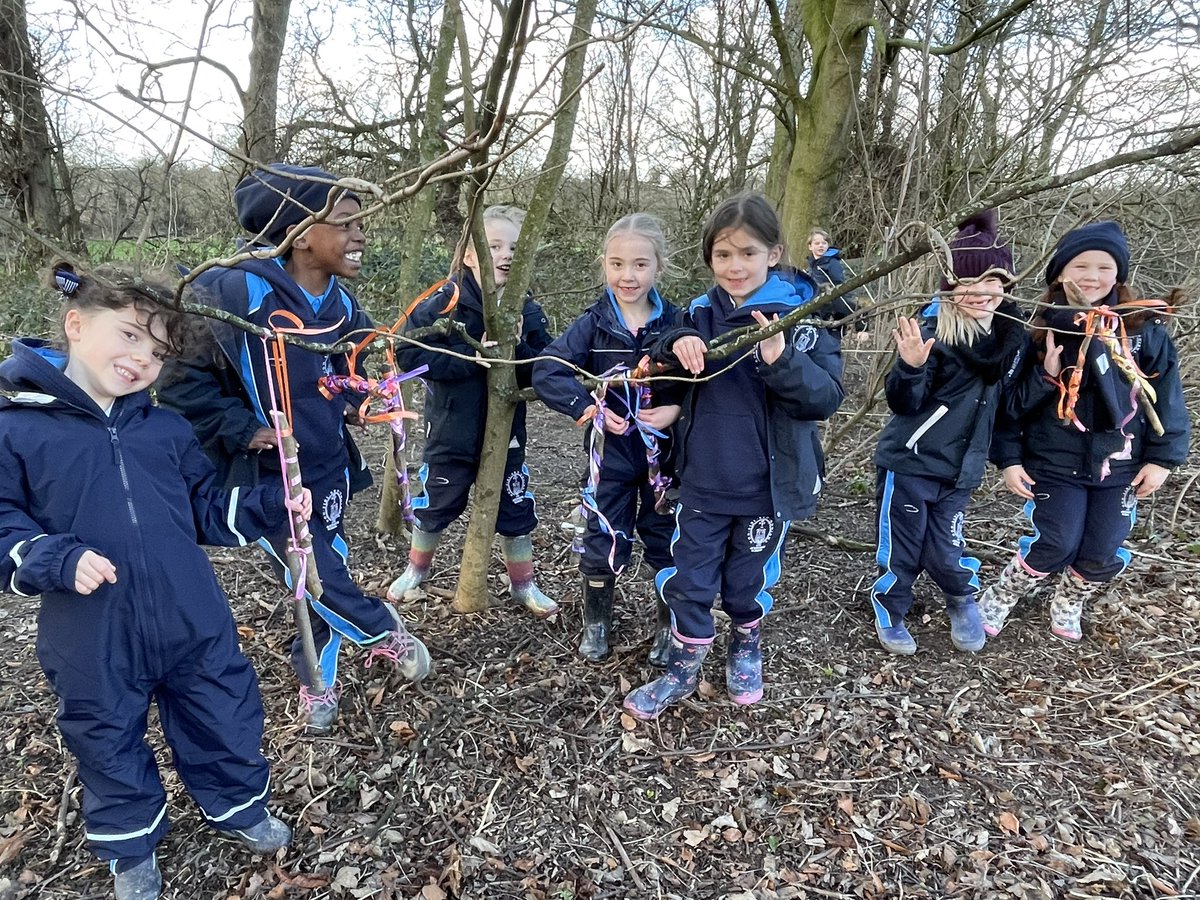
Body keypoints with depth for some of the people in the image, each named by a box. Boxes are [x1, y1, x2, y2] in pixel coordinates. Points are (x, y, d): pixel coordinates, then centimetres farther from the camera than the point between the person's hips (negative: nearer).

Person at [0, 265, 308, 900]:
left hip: (195, 627, 3)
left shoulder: (167, 429, 6)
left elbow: (209, 510, 10)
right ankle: (130, 848, 46)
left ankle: (239, 806, 46)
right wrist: (57, 559, -22)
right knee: (109, 745, 19)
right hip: (93, 644, -3)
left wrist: (272, 505, -4)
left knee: (225, 721, 18)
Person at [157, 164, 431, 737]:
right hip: (265, 478, -6)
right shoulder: (237, 292, -23)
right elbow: (179, 372, -20)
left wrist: (354, 401, 4)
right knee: (317, 578, -5)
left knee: (324, 574, 14)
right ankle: (384, 633, 23)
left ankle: (315, 677, 36)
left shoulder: (341, 306, 0)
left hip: (328, 469, 6)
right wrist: (241, 428, -19)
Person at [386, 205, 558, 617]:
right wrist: (472, 356, -28)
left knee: (515, 510, 14)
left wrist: (519, 349, -26)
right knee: (434, 506, 17)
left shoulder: (528, 311, -5)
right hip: (450, 432, -2)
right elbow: (409, 354, -22)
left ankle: (523, 584, 36)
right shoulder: (443, 303, -15)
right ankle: (417, 568, 45)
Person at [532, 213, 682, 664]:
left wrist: (677, 409, -21)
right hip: (610, 454, 0)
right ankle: (596, 624, 34)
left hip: (665, 453, 1)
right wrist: (585, 406, -24)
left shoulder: (674, 323, -5)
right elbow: (546, 371, -13)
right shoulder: (593, 324, -7)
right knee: (605, 542, 11)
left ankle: (669, 629, 33)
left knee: (668, 542, 12)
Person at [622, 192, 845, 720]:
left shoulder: (801, 318, -11)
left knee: (748, 583, 17)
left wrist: (781, 361, -33)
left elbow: (827, 398, -15)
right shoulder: (700, 315, 1)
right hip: (702, 481, 3)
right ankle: (682, 669, 30)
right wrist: (676, 344, -17)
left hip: (767, 486, -2)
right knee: (688, 582, 10)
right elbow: (653, 372, 5)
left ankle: (746, 649, 45)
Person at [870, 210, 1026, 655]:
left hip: (960, 468, 4)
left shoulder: (1011, 332, 2)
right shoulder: (933, 331, -18)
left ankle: (963, 600, 41)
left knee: (945, 551, 9)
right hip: (909, 462, -4)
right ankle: (890, 612, 33)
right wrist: (910, 367, -36)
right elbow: (903, 404, -20)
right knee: (901, 547, 8)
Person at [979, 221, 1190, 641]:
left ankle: (1066, 605, 36)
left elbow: (1166, 396, 2)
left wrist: (1162, 457, -1)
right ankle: (999, 598, 19)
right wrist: (1009, 458, -12)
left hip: (1119, 465, 3)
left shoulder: (1144, 328, -2)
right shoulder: (1042, 330, -6)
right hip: (1055, 463, -2)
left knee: (1103, 555, 6)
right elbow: (1012, 401, -4)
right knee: (1055, 546, -7)